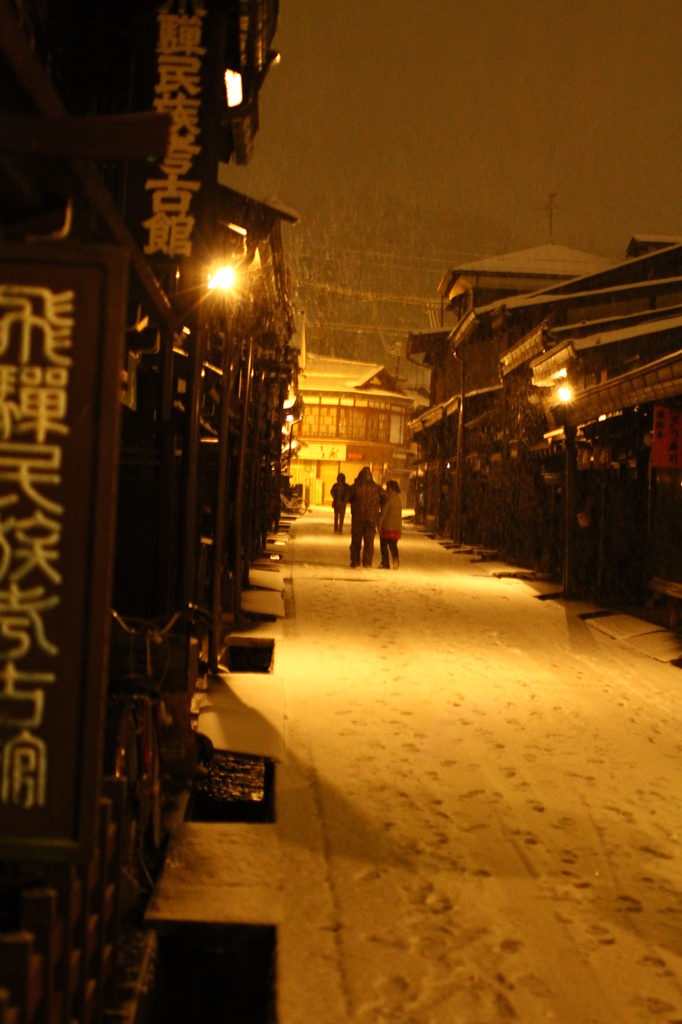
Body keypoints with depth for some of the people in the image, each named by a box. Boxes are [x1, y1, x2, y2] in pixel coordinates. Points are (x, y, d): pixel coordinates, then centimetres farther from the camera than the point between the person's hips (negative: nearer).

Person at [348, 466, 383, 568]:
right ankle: (367, 563, 3)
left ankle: (355, 562, 10)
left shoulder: (355, 487, -7)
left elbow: (347, 498, -7)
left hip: (357, 518, -1)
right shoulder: (376, 488, -4)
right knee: (369, 541, 8)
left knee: (356, 540, 10)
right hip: (371, 518, 1)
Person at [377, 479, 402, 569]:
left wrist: (379, 523, -13)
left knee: (384, 545, 5)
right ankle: (396, 557, -14)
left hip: (387, 526, -7)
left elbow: (384, 512, -17)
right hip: (397, 527, 7)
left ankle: (385, 563, 7)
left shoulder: (389, 498, -15)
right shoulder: (398, 499, 10)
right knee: (393, 545, 11)